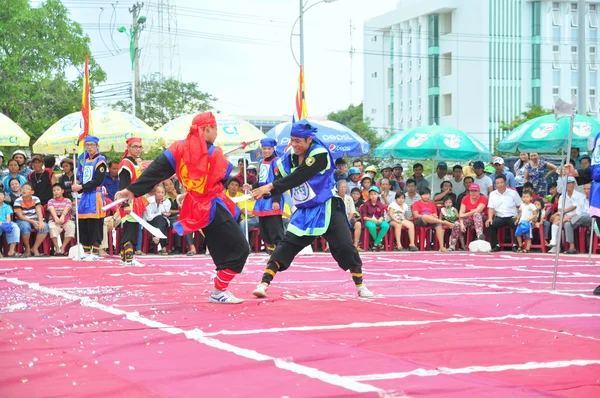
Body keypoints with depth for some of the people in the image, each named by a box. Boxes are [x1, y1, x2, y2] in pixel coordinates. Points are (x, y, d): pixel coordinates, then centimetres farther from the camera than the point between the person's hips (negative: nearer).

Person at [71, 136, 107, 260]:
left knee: (94, 225, -7)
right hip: (84, 195, 8)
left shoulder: (100, 160, -6)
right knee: (82, 225, 8)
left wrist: (81, 187, -16)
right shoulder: (84, 160, 18)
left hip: (95, 195, -8)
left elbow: (97, 181, -14)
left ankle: (95, 253, -3)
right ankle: (86, 252, 17)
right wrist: (77, 187, 4)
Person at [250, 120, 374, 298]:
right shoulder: (288, 158, 0)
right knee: (286, 247, -6)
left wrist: (271, 186, -33)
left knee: (345, 247, -8)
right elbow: (280, 179, 0)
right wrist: (259, 191, -19)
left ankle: (360, 285, 10)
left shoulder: (319, 154, -19)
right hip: (303, 212, 4)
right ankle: (264, 284, -6)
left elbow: (298, 177, -28)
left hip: (327, 209, -4)